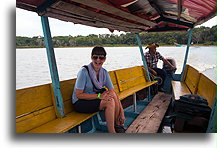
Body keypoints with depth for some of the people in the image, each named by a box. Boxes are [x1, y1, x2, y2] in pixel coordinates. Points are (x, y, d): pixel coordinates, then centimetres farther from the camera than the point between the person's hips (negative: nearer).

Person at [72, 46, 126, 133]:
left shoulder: (104, 72, -3)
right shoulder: (84, 71, -21)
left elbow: (113, 91, -6)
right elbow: (78, 95, -21)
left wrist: (121, 112, -11)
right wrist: (99, 96, -28)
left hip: (94, 99, 6)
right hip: (80, 103, -6)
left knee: (112, 96, -20)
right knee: (109, 102, -25)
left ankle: (117, 124, -3)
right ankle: (111, 131, -9)